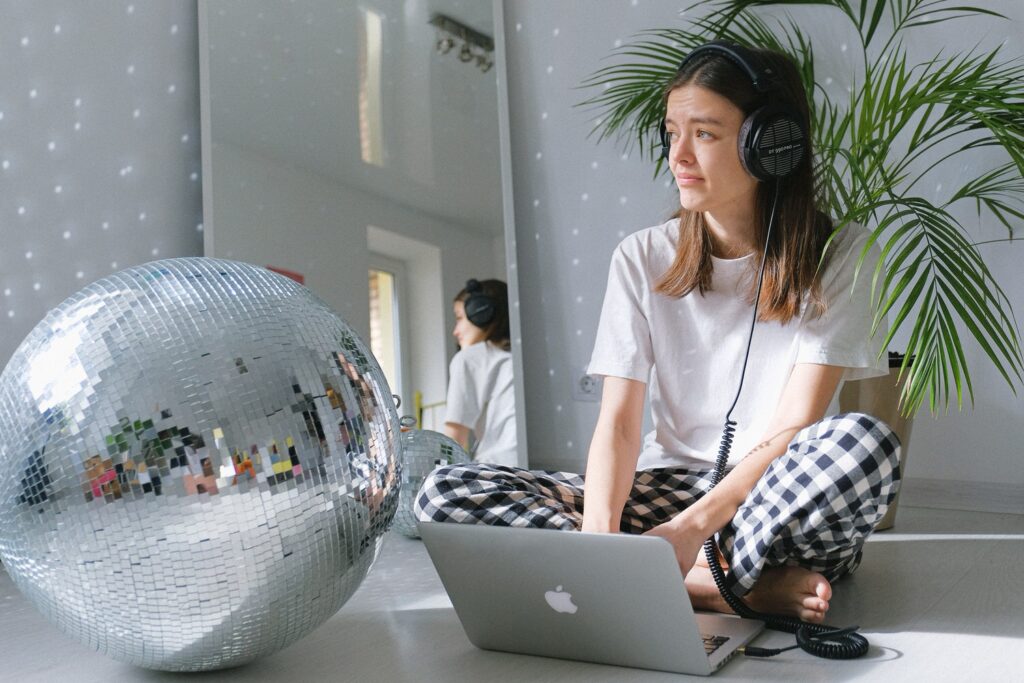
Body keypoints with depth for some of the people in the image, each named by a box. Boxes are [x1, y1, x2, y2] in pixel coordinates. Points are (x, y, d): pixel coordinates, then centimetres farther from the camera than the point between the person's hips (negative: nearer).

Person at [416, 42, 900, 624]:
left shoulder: (840, 255, -3)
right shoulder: (643, 259, 3)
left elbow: (795, 425, -13)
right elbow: (618, 422, -5)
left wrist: (691, 528, -27)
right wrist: (599, 532, -24)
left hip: (786, 504, -3)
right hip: (670, 485, 4)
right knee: (447, 493, -17)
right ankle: (750, 587, -22)